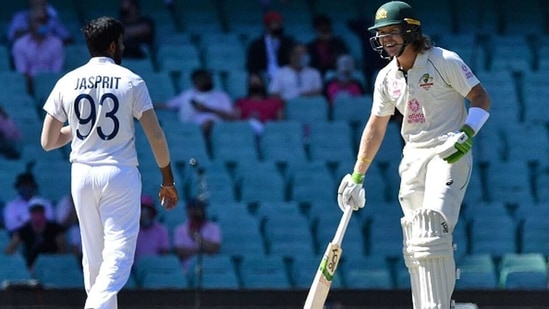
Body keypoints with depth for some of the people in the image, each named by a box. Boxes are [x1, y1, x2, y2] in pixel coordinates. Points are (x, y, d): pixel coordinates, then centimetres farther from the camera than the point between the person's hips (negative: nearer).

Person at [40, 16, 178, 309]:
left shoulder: (67, 82, 3)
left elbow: (47, 142, 5)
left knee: (93, 255, 15)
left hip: (82, 175, 4)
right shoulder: (131, 81, -4)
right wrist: (167, 180, 3)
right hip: (120, 175, -4)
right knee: (119, 253, -7)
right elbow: (155, 136, -7)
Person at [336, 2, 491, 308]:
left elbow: (481, 98, -6)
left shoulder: (445, 62, -8)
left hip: (449, 155, -7)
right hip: (413, 157, 7)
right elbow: (376, 127, 16)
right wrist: (357, 176, 16)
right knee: (415, 244, 2)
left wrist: (466, 134, -22)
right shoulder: (387, 78, 9)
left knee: (433, 228, -24)